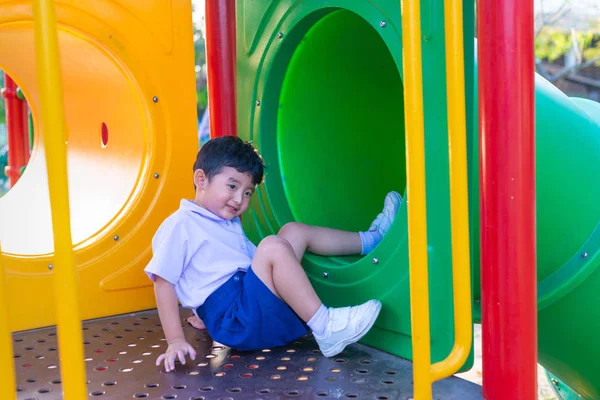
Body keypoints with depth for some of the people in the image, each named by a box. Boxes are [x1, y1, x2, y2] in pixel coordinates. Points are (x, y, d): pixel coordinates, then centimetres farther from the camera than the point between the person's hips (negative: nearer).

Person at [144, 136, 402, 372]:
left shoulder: (230, 224, 23)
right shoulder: (180, 225, -7)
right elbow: (163, 282, -12)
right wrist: (176, 341, -17)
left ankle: (369, 239, 16)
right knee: (273, 246, -29)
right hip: (230, 318, -9)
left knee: (294, 231, 11)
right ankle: (325, 329, -27)